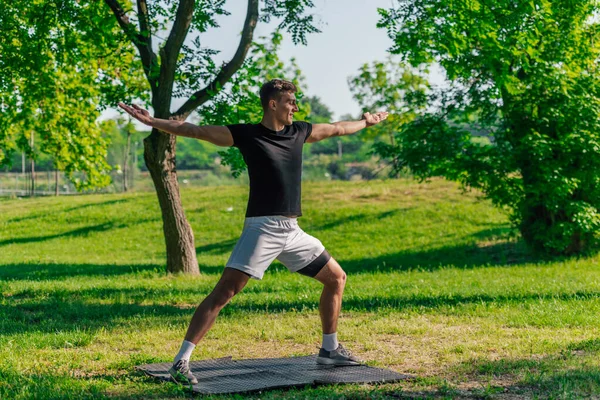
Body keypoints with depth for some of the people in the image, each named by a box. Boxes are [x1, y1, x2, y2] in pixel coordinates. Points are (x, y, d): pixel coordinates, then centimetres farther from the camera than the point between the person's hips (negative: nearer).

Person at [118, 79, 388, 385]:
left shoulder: (299, 132, 11)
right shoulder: (246, 134, -4)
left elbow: (337, 129, 29)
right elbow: (195, 130, -7)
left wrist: (367, 122, 42)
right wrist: (151, 121, -15)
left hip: (292, 232, 7)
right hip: (262, 229, -7)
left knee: (336, 278, 14)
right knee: (223, 292, -16)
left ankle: (329, 349, 29)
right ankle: (181, 361, -15)